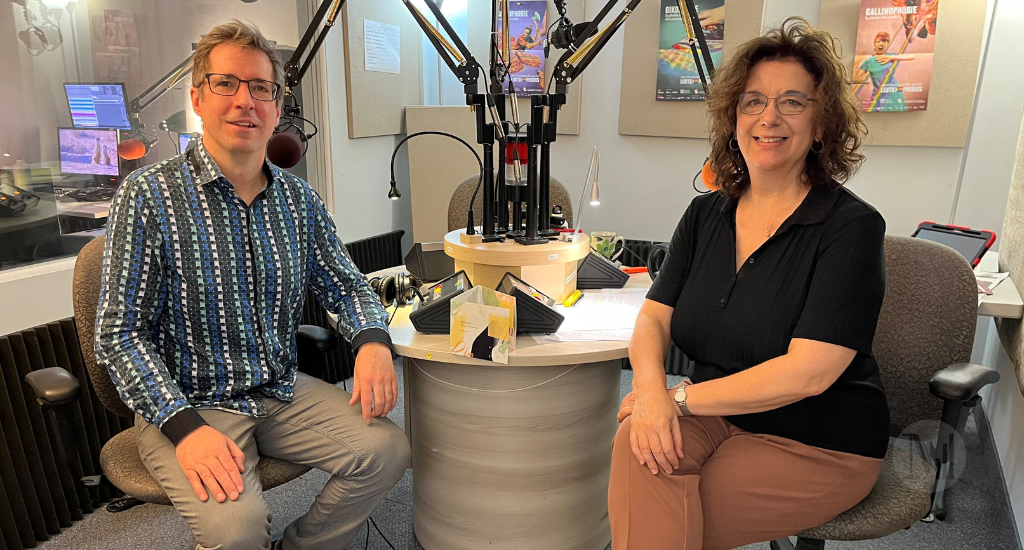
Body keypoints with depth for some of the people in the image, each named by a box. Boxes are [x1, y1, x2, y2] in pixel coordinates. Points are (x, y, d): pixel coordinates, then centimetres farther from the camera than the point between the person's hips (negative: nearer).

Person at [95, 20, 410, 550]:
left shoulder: (299, 199, 3)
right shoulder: (148, 195, -10)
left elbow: (346, 286, 11)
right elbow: (119, 333, -11)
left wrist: (373, 341, -12)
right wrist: (185, 427, -23)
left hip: (283, 391, 5)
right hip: (187, 403, -4)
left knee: (387, 449, -11)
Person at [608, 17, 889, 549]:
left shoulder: (852, 226, -11)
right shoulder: (705, 214, 6)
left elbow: (808, 371, -20)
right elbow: (653, 317, -1)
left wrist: (681, 396, -20)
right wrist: (651, 389, -22)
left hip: (819, 446, -4)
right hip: (716, 418, 4)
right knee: (637, 445, -26)